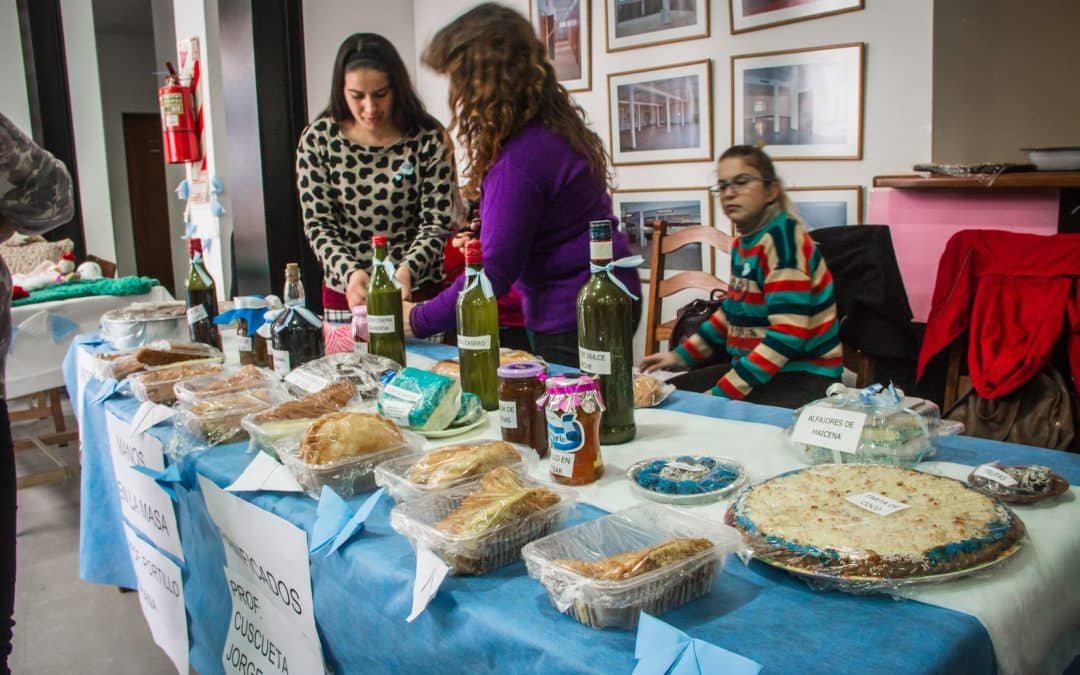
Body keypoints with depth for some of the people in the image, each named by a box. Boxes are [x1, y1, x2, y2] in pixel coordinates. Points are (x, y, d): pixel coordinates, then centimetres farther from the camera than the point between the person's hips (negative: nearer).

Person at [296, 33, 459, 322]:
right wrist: (349, 272, -21)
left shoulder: (428, 139, -9)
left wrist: (407, 270, -25)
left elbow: (437, 222, -8)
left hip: (417, 290, -1)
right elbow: (317, 223, -4)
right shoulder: (317, 140, -5)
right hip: (345, 293, 1)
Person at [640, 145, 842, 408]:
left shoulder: (782, 238, -19)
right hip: (754, 366, 9)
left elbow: (787, 335, -27)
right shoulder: (743, 241, 7)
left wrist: (721, 393, -27)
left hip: (805, 375, -9)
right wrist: (681, 355, 16)